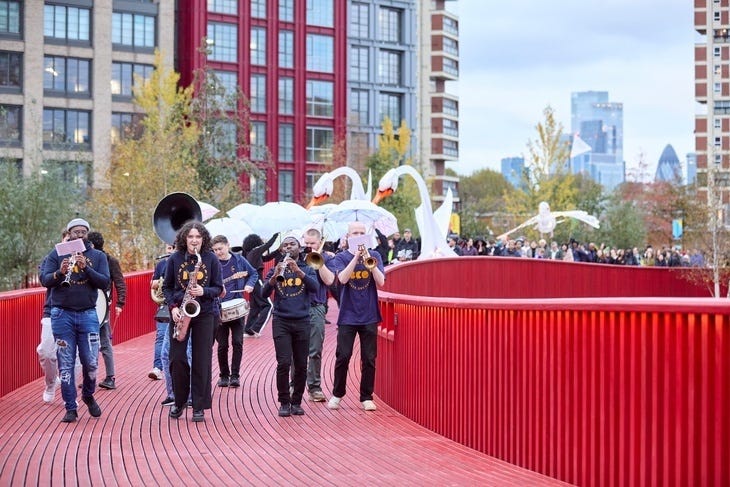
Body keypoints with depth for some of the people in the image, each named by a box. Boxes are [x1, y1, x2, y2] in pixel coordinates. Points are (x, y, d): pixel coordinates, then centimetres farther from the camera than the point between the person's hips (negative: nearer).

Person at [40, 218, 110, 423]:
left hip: (88, 314, 0)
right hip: (62, 314, 0)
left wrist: (85, 268, -18)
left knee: (91, 362, -1)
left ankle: (88, 396, 26)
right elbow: (44, 280, -3)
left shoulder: (98, 256, 8)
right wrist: (60, 272, -23)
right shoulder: (56, 254, 7)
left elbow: (104, 282, -4)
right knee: (65, 364, 1)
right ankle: (70, 408, 8)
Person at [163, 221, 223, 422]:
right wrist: (173, 306, -7)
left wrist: (204, 291, -17)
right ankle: (179, 402, 19)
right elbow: (166, 286, 7)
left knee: (202, 360, -1)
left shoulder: (211, 259, 0)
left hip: (204, 314, -1)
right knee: (177, 358, 1)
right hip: (179, 313, 1)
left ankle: (199, 406, 5)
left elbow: (218, 288, 3)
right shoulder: (174, 259, 2)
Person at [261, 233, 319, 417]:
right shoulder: (275, 270, 9)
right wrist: (275, 276, -21)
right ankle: (284, 403, 1)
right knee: (284, 363, -10)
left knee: (301, 365, 2)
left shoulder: (307, 269, 10)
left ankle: (296, 402, 15)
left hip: (302, 321, 1)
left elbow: (314, 287, -10)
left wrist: (298, 270, -22)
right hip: (281, 321, -1)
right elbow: (264, 293, -4)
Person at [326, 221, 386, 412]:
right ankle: (337, 395, 13)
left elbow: (381, 282, -7)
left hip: (369, 316, 1)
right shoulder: (341, 258, 2)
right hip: (347, 316, -1)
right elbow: (342, 278, -16)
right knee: (343, 357, -2)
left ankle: (367, 397, 14)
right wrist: (356, 257, -19)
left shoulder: (374, 256, 5)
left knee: (369, 359, 4)